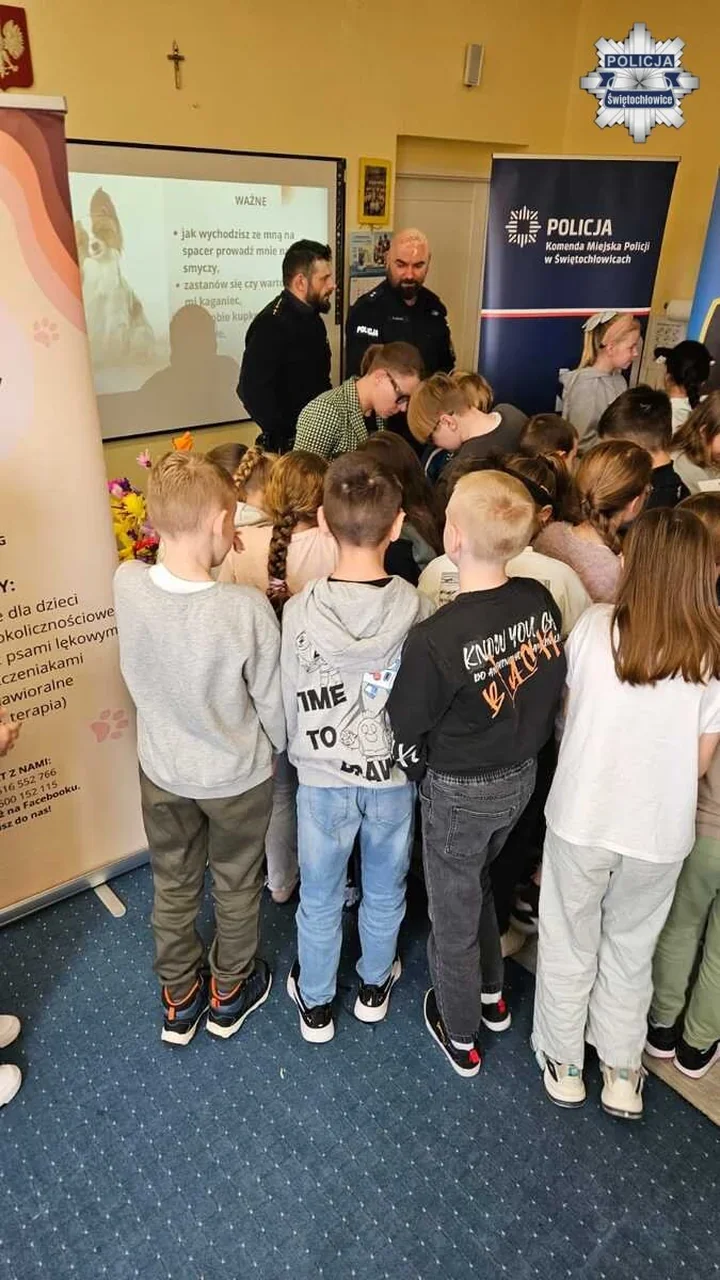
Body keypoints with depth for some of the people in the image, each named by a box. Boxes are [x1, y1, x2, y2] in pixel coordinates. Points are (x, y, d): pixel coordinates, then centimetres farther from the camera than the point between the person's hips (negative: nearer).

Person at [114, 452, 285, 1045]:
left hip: (163, 770, 3)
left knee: (173, 887, 24)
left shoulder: (127, 585, -22)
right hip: (238, 775, -3)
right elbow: (273, 703, -16)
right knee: (236, 887, 23)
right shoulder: (248, 608, -32)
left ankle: (179, 1000, 46)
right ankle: (230, 993, 47)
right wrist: (283, 748, 4)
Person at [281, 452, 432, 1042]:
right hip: (395, 775, 1)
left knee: (320, 897, 21)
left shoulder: (300, 611, -21)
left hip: (322, 777, 0)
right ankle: (375, 985, 49)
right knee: (385, 889, 25)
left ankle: (316, 1004, 43)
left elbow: (291, 705, -8)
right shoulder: (419, 610, -21)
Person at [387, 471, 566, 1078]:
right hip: (522, 777, 6)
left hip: (460, 793, -6)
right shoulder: (542, 602, -14)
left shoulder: (435, 638, -32)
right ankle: (492, 995, 51)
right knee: (476, 882, 31)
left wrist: (422, 771, 3)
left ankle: (461, 1036, 41)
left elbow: (407, 733, -17)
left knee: (453, 913, 18)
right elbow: (553, 690, 0)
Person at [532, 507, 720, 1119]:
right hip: (660, 829, 1)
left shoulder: (595, 626, -14)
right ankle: (622, 1075, 40)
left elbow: (568, 716, -1)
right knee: (631, 952, 23)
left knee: (570, 945, 20)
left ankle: (563, 1064, 39)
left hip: (582, 817, -1)